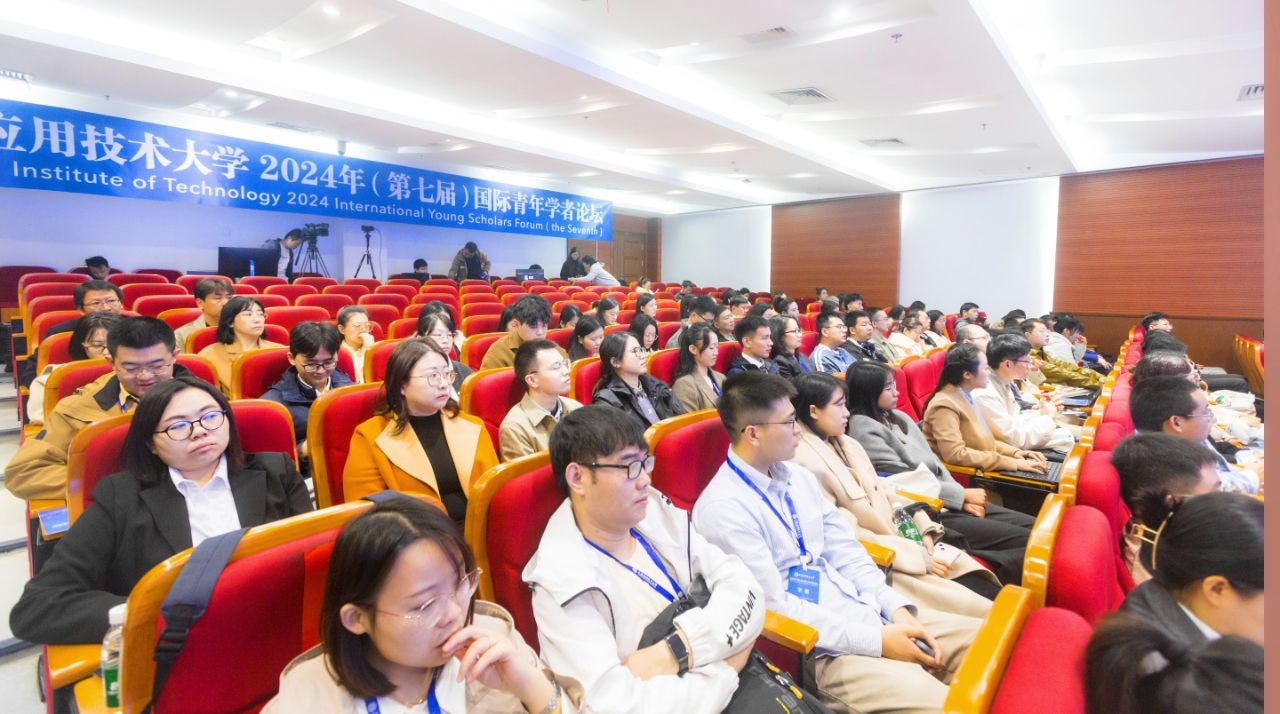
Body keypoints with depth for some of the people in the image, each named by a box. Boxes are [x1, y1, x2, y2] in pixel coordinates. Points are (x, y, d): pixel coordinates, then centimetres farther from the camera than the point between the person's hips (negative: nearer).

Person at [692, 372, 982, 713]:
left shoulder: (798, 477, 8)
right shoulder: (722, 508, -18)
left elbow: (846, 553, 10)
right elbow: (774, 606, -20)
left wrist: (897, 609, -5)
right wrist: (876, 640, -18)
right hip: (820, 649, -8)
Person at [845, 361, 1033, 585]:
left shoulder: (898, 417, 14)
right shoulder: (863, 429, -11)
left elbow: (934, 462, 12)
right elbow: (905, 480, -14)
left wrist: (963, 498, -3)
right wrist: (962, 495, -9)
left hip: (945, 500, 9)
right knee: (1026, 539, -15)